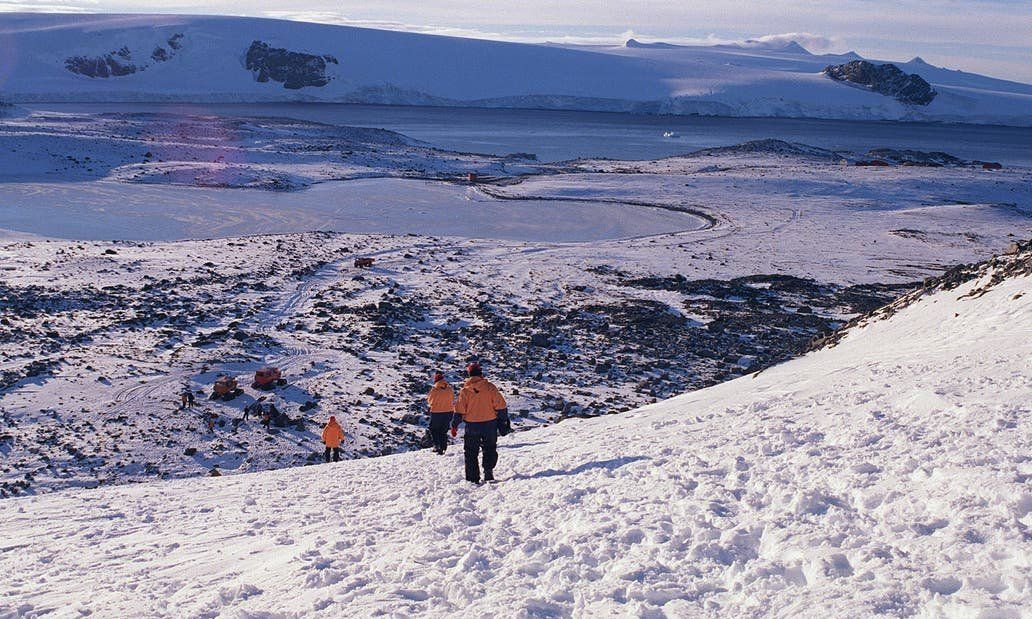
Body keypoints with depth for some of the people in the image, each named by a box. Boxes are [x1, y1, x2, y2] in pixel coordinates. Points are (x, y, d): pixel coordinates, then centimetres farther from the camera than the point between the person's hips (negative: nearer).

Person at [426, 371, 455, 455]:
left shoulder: (434, 389, -16)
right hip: (449, 412, 4)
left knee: (433, 429, 15)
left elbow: (429, 400, -1)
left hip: (436, 413, -4)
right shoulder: (449, 389, -5)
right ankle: (443, 448, 17)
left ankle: (437, 445, 1)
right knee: (443, 431, 16)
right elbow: (453, 401, 7)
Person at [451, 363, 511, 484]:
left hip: (472, 426, 0)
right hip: (489, 424, 0)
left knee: (471, 453, 9)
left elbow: (459, 410, -4)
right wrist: (504, 420, 7)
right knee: (489, 449, 17)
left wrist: (454, 425, 4)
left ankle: (473, 478, 5)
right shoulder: (490, 388, -6)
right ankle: (488, 470, 0)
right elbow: (501, 406, -5)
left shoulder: (465, 390, -5)